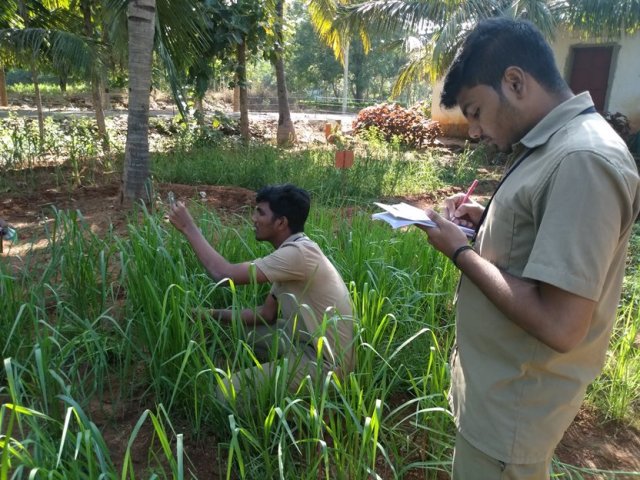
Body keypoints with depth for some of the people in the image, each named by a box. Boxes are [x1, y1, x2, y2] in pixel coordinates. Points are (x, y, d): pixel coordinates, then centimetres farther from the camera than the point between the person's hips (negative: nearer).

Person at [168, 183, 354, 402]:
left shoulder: (299, 253, -25)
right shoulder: (291, 253, 6)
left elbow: (225, 274, -26)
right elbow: (267, 312, 10)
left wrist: (189, 228, -15)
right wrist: (214, 314, 0)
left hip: (325, 360, -9)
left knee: (228, 391, -11)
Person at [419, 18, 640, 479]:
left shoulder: (582, 160, -26)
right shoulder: (552, 145, 5)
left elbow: (561, 325, -31)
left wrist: (460, 250, -20)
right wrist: (487, 220, 2)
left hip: (513, 405, -9)